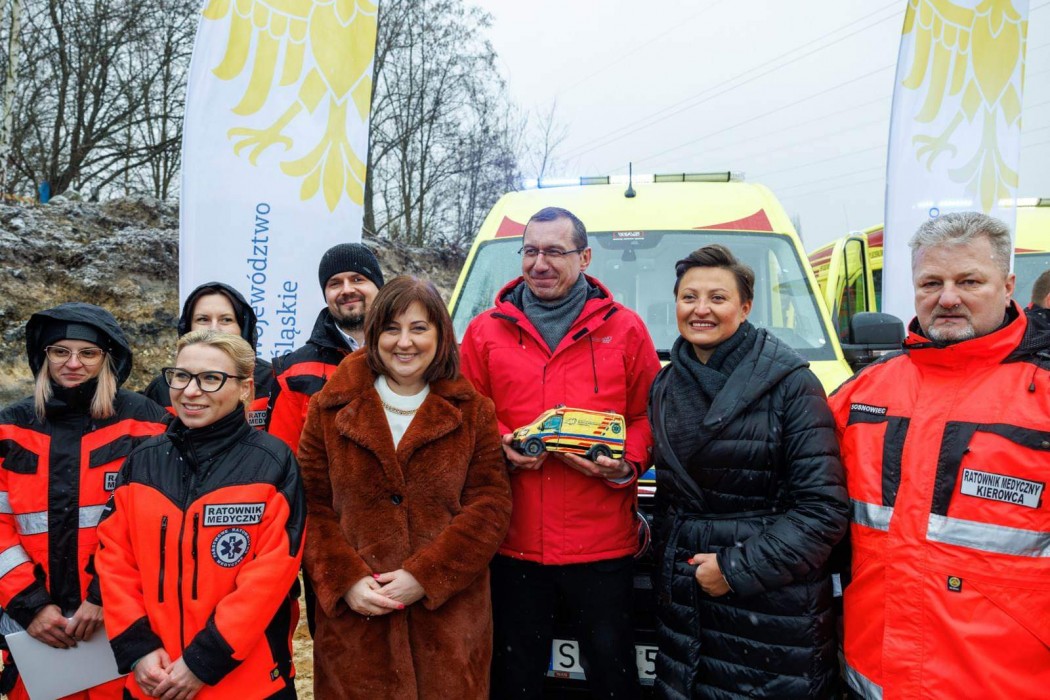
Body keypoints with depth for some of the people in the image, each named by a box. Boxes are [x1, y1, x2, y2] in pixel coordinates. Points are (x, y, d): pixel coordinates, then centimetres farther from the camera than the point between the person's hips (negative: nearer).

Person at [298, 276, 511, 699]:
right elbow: (311, 506, 3)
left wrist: (425, 576, -12)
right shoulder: (331, 409, 5)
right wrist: (345, 581, -10)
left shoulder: (472, 413, 3)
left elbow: (491, 506, -3)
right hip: (353, 618, 0)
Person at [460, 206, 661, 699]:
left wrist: (624, 465, -14)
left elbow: (649, 415, 3)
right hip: (513, 542, 2)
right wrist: (502, 447, -11)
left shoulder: (624, 329, 2)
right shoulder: (486, 331, 4)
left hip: (603, 543, -1)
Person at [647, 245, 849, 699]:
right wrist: (666, 570, 11)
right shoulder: (665, 386, 8)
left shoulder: (790, 384, -11)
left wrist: (739, 568, -16)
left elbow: (823, 507, -15)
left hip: (773, 611, -5)